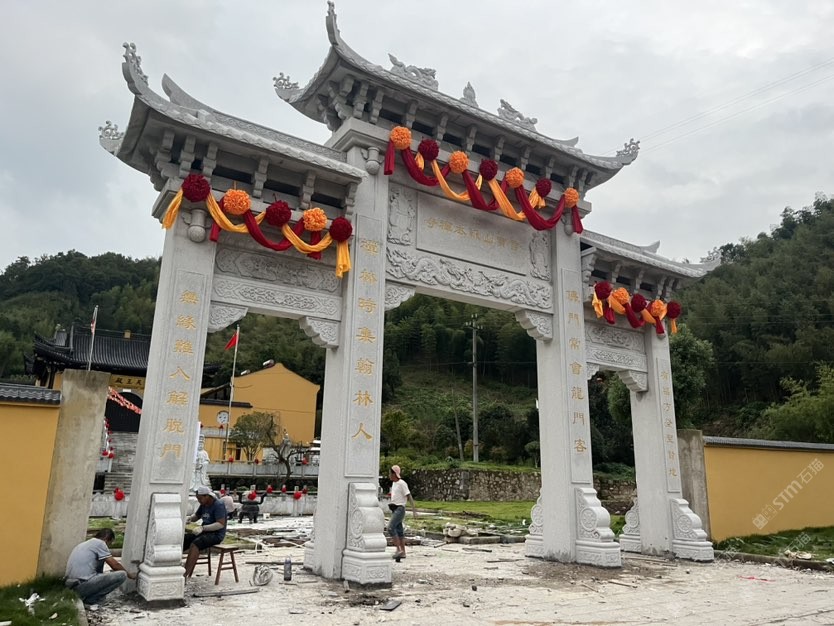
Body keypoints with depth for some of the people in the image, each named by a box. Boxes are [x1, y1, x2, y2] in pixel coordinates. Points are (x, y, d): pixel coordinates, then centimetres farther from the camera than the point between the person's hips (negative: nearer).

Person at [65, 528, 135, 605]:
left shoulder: (84, 544, 24)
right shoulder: (99, 543, -2)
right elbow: (115, 565, -1)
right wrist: (129, 575, 13)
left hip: (70, 585, 10)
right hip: (83, 585, -10)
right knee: (122, 575, -9)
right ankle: (91, 598, -6)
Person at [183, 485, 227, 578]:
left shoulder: (218, 505, -14)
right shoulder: (203, 505, 10)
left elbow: (221, 524, -22)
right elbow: (196, 517, 24)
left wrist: (202, 528, -30)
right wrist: (188, 518, 1)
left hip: (216, 534, -8)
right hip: (205, 532, 8)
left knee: (195, 544, -32)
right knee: (182, 540, -12)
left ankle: (186, 575, -34)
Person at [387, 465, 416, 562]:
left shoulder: (402, 483, -12)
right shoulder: (394, 483, 14)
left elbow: (409, 497, -14)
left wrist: (414, 510, -18)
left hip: (399, 509, -9)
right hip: (394, 510, 9)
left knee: (390, 528, -17)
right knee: (399, 531, 9)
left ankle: (399, 550, -14)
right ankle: (403, 552, 13)